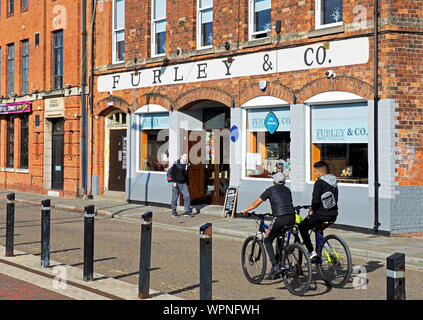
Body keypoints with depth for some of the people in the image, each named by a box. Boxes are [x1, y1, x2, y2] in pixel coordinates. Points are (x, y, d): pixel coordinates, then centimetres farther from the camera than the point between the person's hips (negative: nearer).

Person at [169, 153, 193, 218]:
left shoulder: (186, 165, 9)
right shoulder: (176, 164, -6)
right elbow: (171, 172, -8)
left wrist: (187, 183, 16)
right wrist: (174, 181, -14)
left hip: (184, 183, 4)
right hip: (176, 183, -4)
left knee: (187, 196, -7)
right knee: (175, 198, 2)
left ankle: (187, 212, -1)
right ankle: (174, 213, 13)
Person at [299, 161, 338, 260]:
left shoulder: (319, 183, -13)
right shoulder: (334, 182, 13)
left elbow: (316, 199, -20)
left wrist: (312, 210, -3)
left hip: (322, 214, -8)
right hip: (333, 215, 8)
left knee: (302, 227, 10)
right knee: (318, 228, 32)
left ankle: (311, 251, -1)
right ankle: (318, 255, 30)